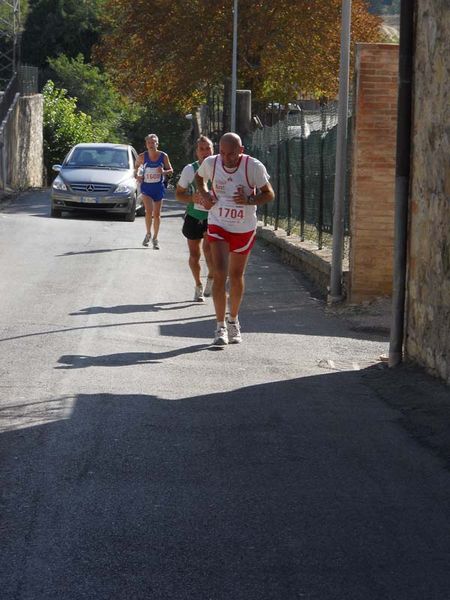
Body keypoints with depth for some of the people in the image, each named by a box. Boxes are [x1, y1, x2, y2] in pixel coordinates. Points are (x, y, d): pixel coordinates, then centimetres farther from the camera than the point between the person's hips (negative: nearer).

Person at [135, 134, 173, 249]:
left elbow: (171, 170, 3)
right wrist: (137, 174, -5)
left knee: (157, 214, 6)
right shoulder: (142, 157, -7)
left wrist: (163, 172, -18)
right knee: (149, 211, -17)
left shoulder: (163, 156, -7)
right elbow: (136, 166, 13)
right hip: (146, 187, -1)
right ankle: (148, 234, 6)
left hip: (158, 188, 1)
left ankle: (155, 239, 20)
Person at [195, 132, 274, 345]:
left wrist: (249, 200, -26)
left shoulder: (254, 167, -16)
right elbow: (199, 177, 15)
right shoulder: (211, 163, -8)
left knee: (236, 276, 13)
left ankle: (233, 320, 33)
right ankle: (220, 326, -7)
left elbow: (269, 194, -8)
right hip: (218, 226, 0)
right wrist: (204, 195, -4)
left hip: (244, 229, 0)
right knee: (220, 274, -13)